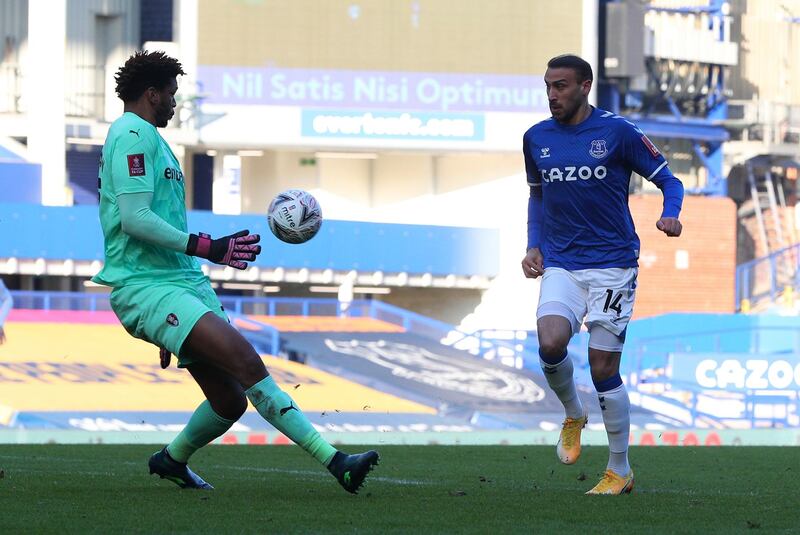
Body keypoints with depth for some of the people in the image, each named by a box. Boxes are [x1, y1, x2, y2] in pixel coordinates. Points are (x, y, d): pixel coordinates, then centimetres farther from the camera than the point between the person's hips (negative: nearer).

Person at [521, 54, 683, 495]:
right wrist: (534, 246, 11)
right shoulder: (537, 138, 8)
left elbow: (668, 180, 1)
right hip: (561, 264, 3)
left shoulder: (617, 132, -4)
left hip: (612, 264, -3)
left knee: (603, 367, -4)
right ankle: (573, 415, 9)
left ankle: (620, 471, 12)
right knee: (550, 342, -23)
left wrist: (670, 215, -19)